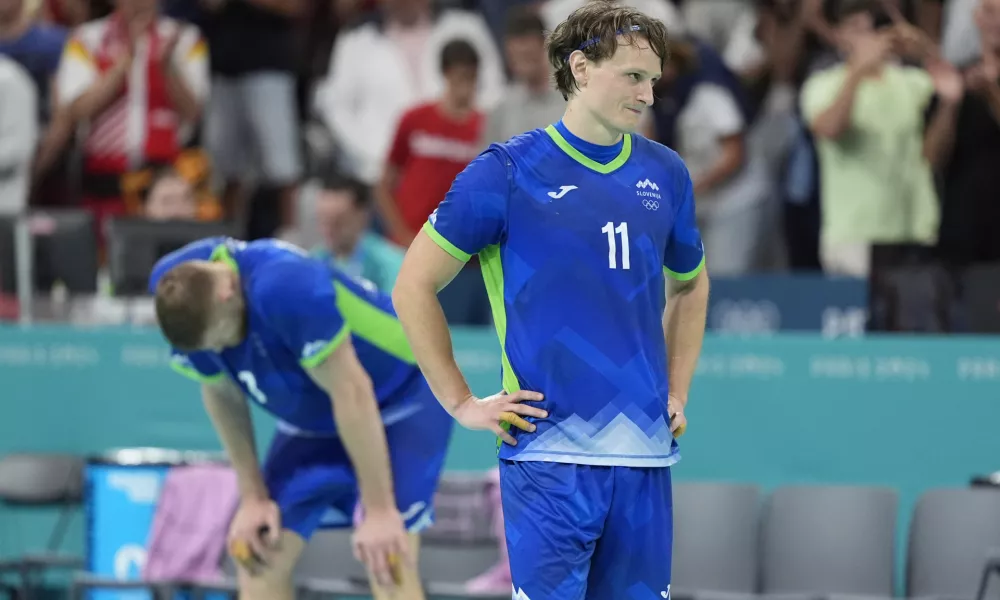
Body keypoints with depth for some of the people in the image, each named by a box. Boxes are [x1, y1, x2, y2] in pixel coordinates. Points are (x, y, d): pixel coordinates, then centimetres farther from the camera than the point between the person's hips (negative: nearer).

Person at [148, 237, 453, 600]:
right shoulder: (179, 294, -18)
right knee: (259, 559, -2)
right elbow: (222, 394, 0)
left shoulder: (286, 287, -39)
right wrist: (253, 497, -2)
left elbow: (351, 393, -32)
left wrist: (380, 510, -29)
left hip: (401, 398, -7)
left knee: (385, 557, -21)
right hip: (311, 419, 7)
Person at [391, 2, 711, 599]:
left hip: (645, 458, 4)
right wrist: (463, 403, 0)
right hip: (549, 454, -4)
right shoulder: (508, 171, -3)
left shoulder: (665, 174, 11)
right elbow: (414, 286, 2)